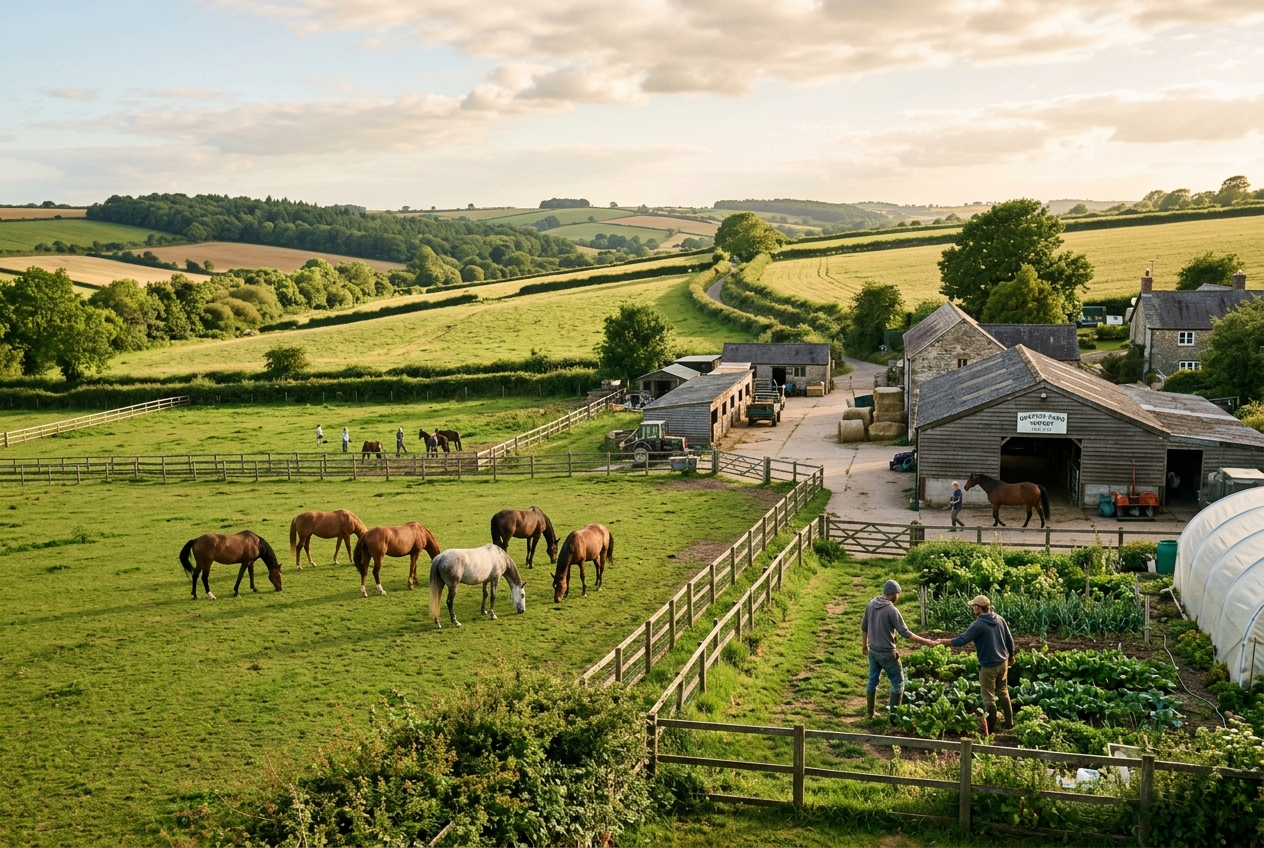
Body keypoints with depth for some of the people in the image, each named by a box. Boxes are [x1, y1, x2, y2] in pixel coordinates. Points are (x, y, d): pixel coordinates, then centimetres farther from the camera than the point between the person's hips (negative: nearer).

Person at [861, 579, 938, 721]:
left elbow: (864, 627, 10)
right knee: (898, 682, 8)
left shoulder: (871, 604, -1)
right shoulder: (891, 610, -22)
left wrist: (864, 645, 23)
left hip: (872, 651, 7)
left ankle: (870, 712, 25)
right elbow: (905, 633, -21)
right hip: (886, 653, -7)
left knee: (872, 681, 17)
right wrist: (926, 642, -16)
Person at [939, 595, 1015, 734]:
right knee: (1003, 692, 20)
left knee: (988, 697, 5)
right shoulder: (999, 619, 0)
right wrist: (1011, 656, 22)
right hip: (1003, 662, 7)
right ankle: (1009, 722, 27)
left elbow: (961, 641, -22)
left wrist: (943, 641, -10)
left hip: (988, 665, -7)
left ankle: (990, 727, 14)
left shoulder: (978, 625, -21)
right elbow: (1010, 640, 7)